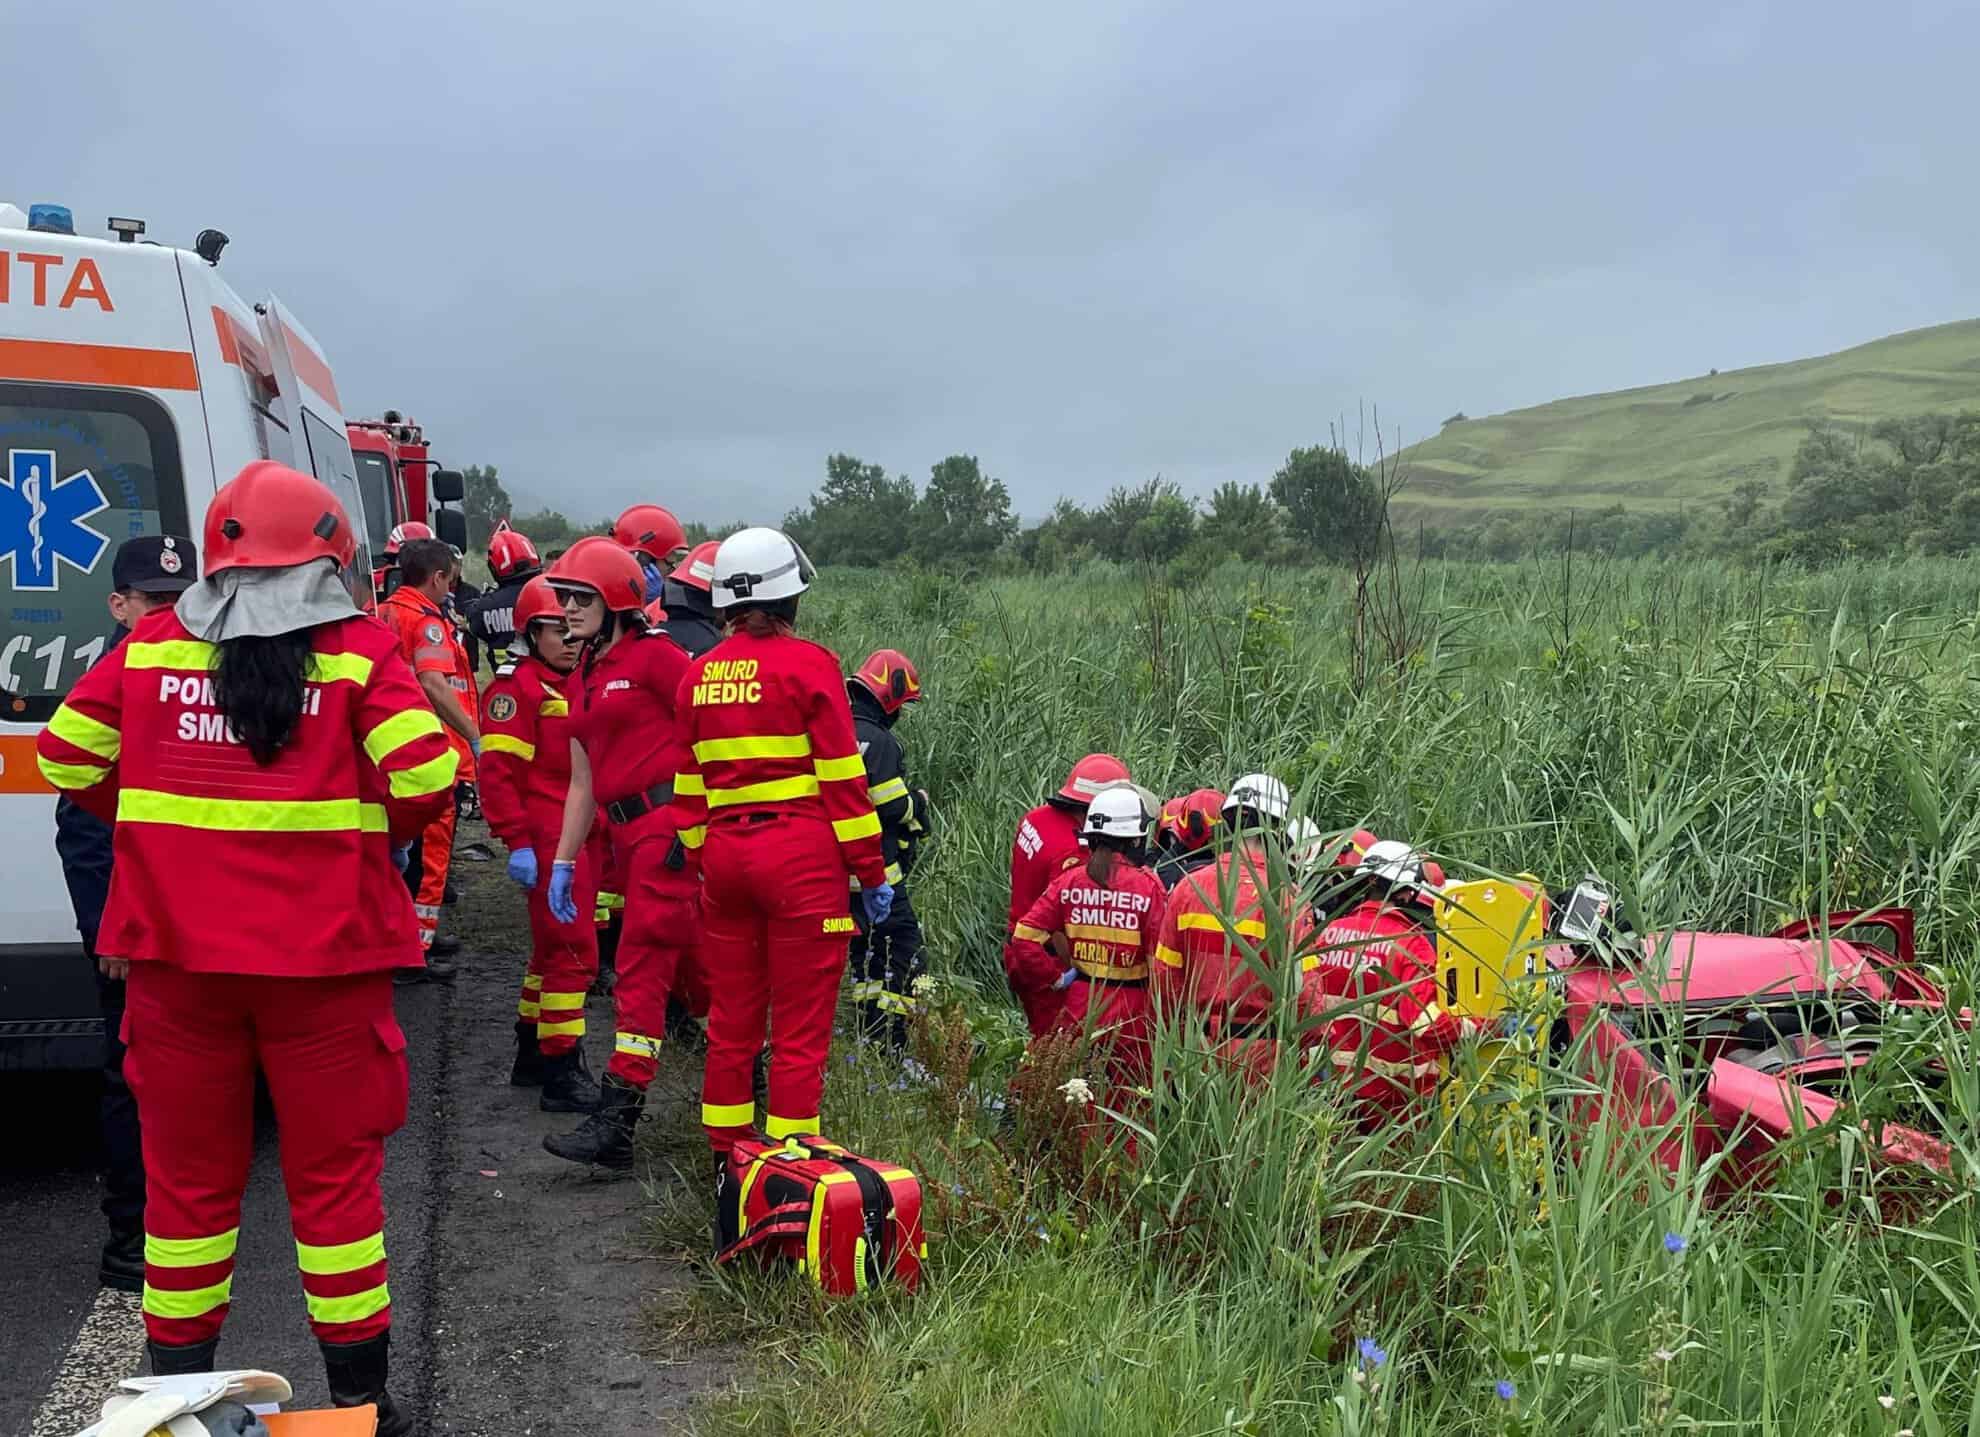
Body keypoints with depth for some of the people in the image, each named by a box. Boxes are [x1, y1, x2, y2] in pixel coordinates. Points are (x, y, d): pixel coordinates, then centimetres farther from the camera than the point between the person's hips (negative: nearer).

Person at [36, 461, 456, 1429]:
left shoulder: (148, 648, 2)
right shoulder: (358, 654, -7)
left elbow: (67, 759, 6)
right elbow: (426, 775, -14)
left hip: (176, 952, 3)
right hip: (321, 955, -2)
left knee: (188, 1175, 16)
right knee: (333, 1175, 10)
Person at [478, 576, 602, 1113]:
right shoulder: (517, 687, -12)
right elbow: (497, 770, -18)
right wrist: (518, 843, -21)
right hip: (547, 841, -9)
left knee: (553, 948, 17)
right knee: (573, 951, -9)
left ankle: (531, 1055, 29)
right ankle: (561, 1073, -2)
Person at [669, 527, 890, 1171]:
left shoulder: (699, 674, 8)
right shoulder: (808, 664, -7)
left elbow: (689, 790, 13)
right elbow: (842, 780, -8)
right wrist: (872, 872, -1)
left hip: (724, 852, 6)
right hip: (801, 856, -5)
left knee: (730, 1017, 15)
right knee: (801, 1026, 2)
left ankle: (727, 1155, 24)